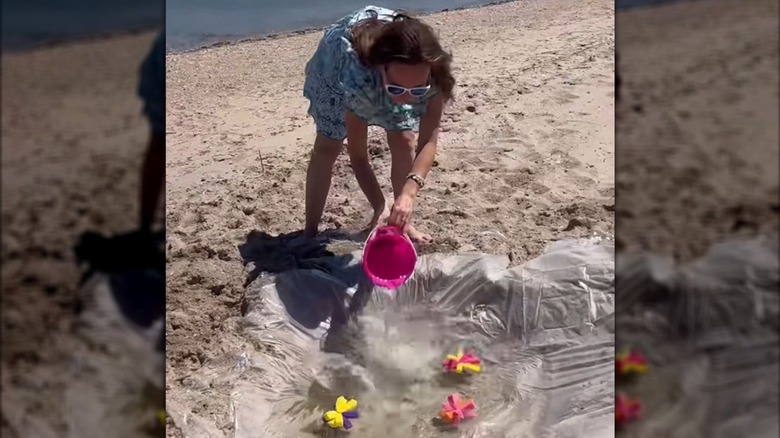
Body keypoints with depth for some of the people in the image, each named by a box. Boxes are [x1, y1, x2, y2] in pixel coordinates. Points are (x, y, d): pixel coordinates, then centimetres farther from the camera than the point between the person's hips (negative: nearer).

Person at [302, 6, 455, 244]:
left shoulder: (433, 75, -40)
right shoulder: (359, 79, -47)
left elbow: (428, 141, -35)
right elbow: (358, 156, -36)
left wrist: (409, 191, -51)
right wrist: (380, 208, -43)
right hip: (336, 62, -2)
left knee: (404, 142, -5)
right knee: (327, 147, -6)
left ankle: (402, 222, 12)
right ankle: (309, 234, 5)